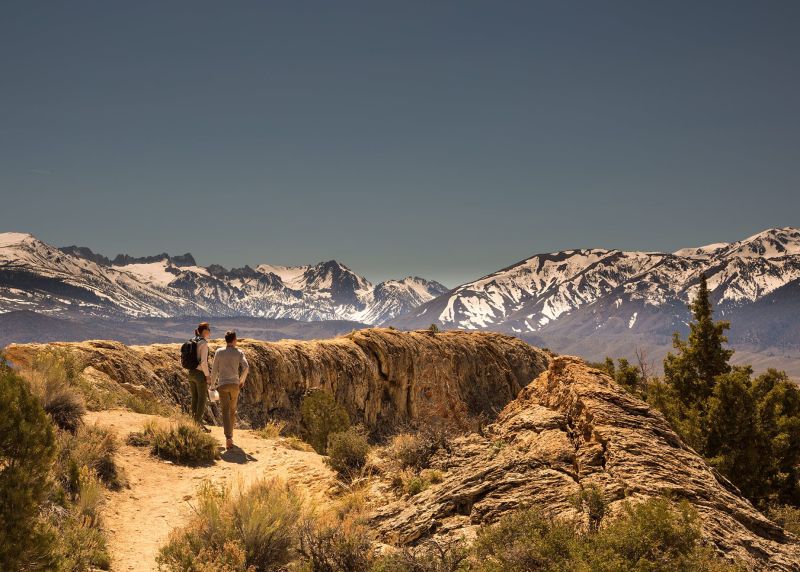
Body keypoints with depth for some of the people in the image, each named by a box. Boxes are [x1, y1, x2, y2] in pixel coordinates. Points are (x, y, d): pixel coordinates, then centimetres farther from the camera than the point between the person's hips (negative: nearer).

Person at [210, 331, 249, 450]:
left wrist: (212, 384, 14)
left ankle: (228, 439, -21)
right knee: (232, 410, 19)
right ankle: (230, 434, 31)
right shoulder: (239, 352, 1)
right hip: (235, 384, 1)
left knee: (225, 412, -7)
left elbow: (214, 370, 3)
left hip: (222, 384, -1)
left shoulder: (219, 352, 2)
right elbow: (246, 367, -12)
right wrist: (242, 380, 3)